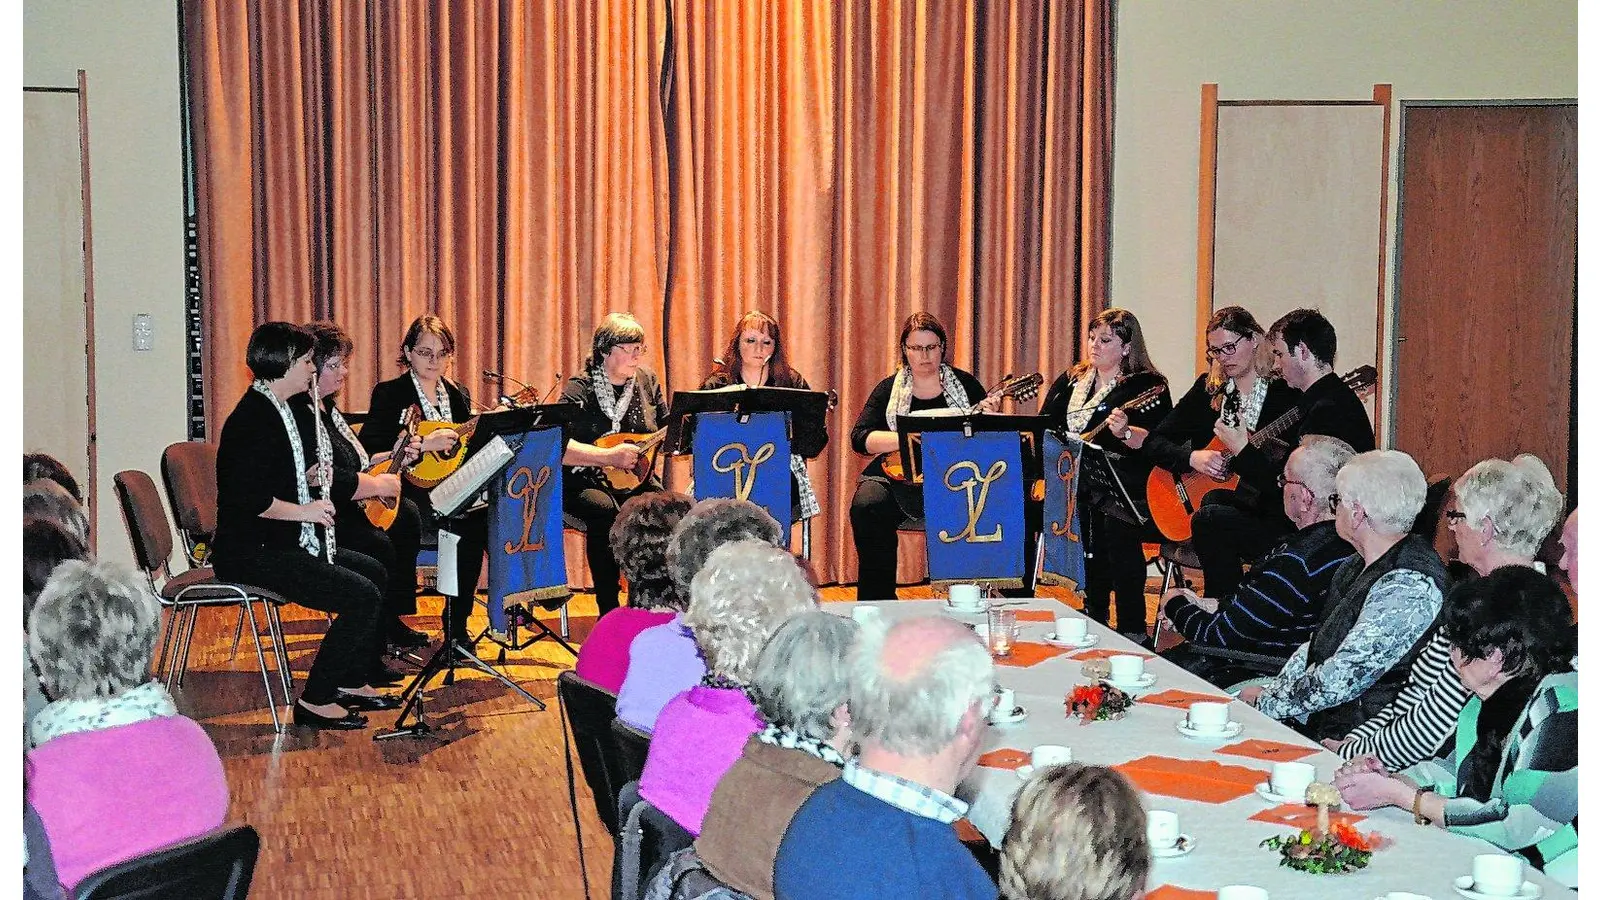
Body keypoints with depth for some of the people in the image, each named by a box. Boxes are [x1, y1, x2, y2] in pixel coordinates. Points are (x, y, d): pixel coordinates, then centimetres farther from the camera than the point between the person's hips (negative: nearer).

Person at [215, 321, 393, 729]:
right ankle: (315, 702, -9)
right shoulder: (253, 419, -20)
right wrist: (304, 510, -19)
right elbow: (247, 498, -28)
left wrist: (311, 474, 5)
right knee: (362, 597, -18)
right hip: (251, 553, -11)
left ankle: (352, 683, 23)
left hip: (283, 543, 11)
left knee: (374, 572, 19)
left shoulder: (276, 410, 13)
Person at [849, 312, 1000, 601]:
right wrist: (908, 439, -16)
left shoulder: (965, 383, 12)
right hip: (898, 476, 0)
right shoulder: (889, 389, 11)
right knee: (866, 507, -30)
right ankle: (877, 603, -18)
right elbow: (859, 438, -1)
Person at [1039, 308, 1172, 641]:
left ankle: (1131, 629, -27)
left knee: (1115, 516, -34)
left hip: (1125, 478, -6)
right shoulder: (1070, 381, 21)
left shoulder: (1147, 386, 2)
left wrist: (1125, 432, -27)